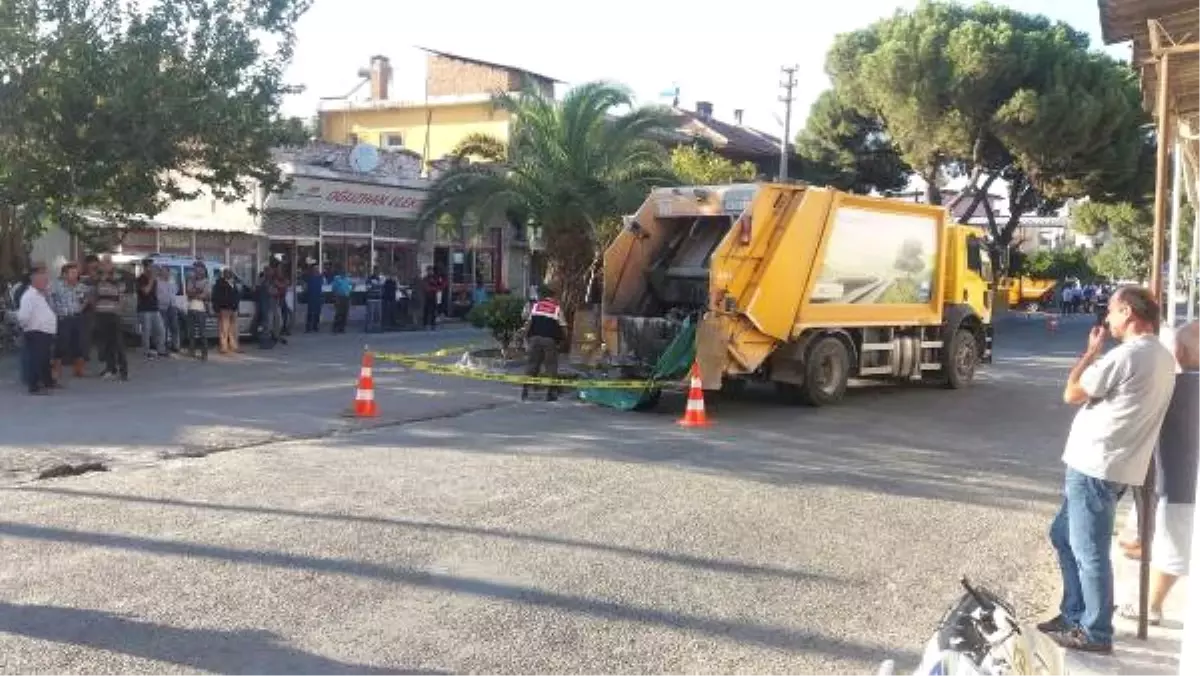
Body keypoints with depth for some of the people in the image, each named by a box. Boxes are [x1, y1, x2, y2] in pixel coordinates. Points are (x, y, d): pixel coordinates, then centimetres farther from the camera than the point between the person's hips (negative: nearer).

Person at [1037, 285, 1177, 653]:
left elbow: (1072, 394, -9)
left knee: (1089, 552, 0)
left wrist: (1092, 350, -1)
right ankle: (1074, 614, 29)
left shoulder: (1126, 355, -19)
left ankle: (1095, 633, 10)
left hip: (1095, 467, -10)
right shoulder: (1162, 357, 13)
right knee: (1063, 535, 20)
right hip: (1106, 465, 10)